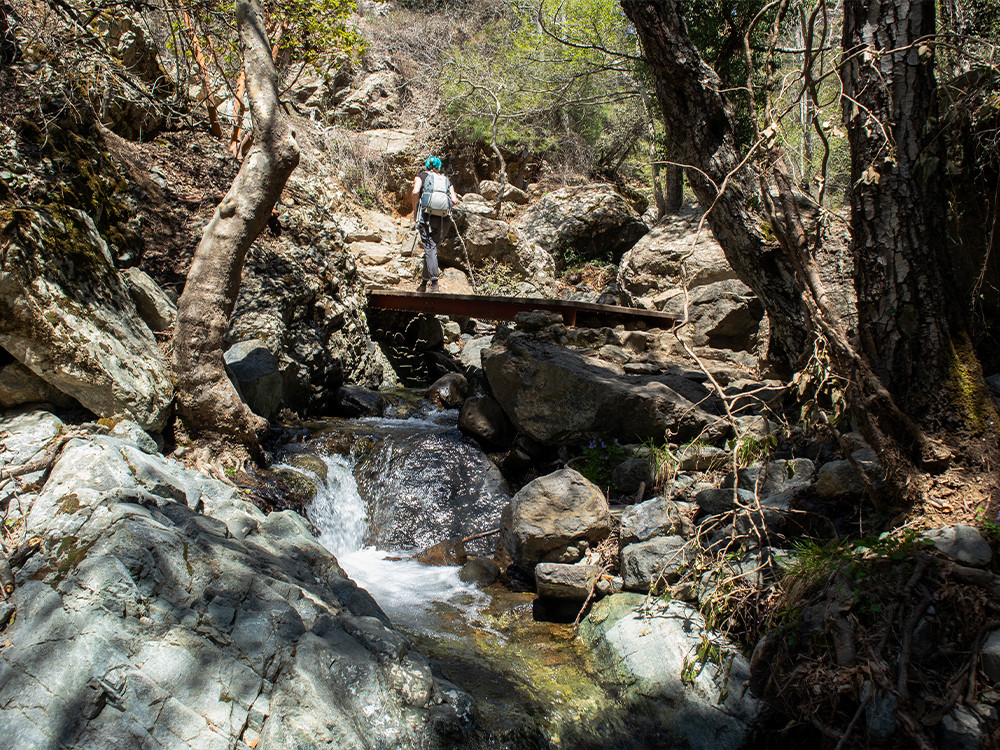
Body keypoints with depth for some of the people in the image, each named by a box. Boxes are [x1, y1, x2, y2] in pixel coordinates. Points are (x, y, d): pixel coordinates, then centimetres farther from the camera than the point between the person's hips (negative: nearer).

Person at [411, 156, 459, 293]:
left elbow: (415, 192, -9)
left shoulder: (421, 176, 12)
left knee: (429, 248, -9)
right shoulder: (446, 181, 20)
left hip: (426, 216, -3)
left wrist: (415, 212, 0)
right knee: (432, 248, 14)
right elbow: (454, 200, 5)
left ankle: (434, 282, -23)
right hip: (443, 219, 3)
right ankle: (424, 282, 20)